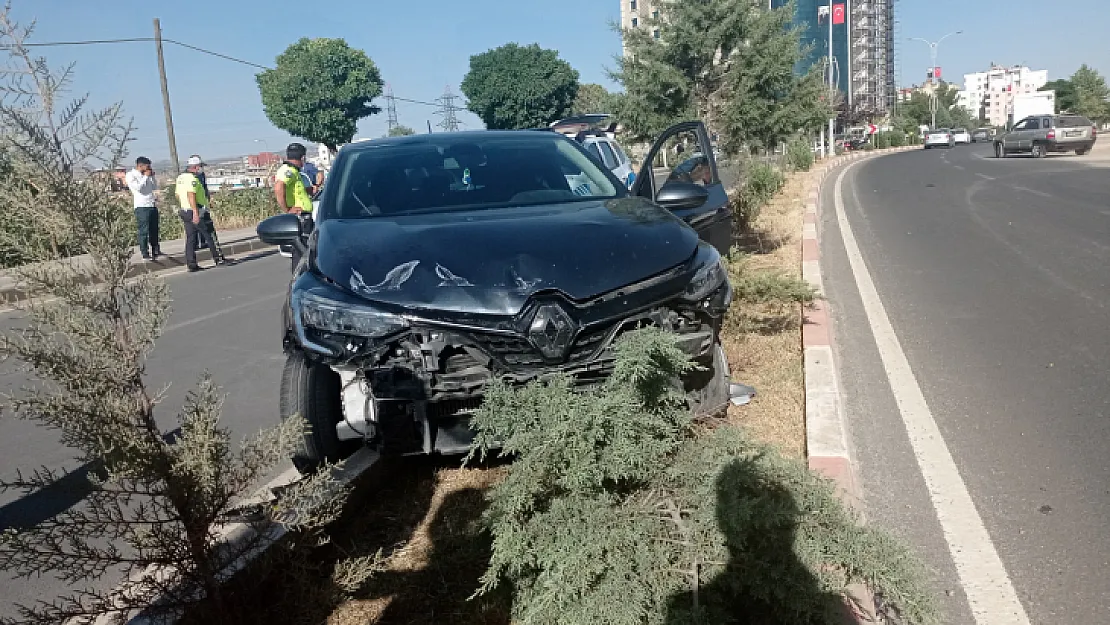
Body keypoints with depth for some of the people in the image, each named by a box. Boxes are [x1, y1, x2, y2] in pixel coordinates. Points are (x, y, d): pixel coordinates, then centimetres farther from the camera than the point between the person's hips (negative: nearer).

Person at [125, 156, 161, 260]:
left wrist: (152, 176, 7)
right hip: (142, 206, -7)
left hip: (153, 205, 7)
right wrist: (146, 176, -10)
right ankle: (145, 253, 1)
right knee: (144, 231, -4)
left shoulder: (146, 175, 16)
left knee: (154, 230, 12)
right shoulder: (131, 175, -4)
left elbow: (155, 188, 18)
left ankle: (155, 250, 22)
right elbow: (138, 188, -17)